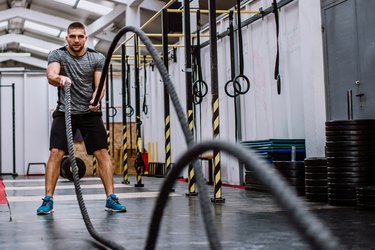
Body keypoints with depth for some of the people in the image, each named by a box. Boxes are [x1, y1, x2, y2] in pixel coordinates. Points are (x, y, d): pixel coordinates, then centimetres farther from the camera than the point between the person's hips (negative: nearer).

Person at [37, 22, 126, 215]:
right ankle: (48, 200, -2)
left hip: (90, 113, 1)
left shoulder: (98, 59, 0)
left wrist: (96, 99, -29)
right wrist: (60, 78, -48)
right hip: (65, 112, -1)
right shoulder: (57, 55, -4)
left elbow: (99, 85, -6)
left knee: (102, 153, -5)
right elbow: (51, 75, -24)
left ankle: (111, 199, 0)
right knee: (55, 153, -10)